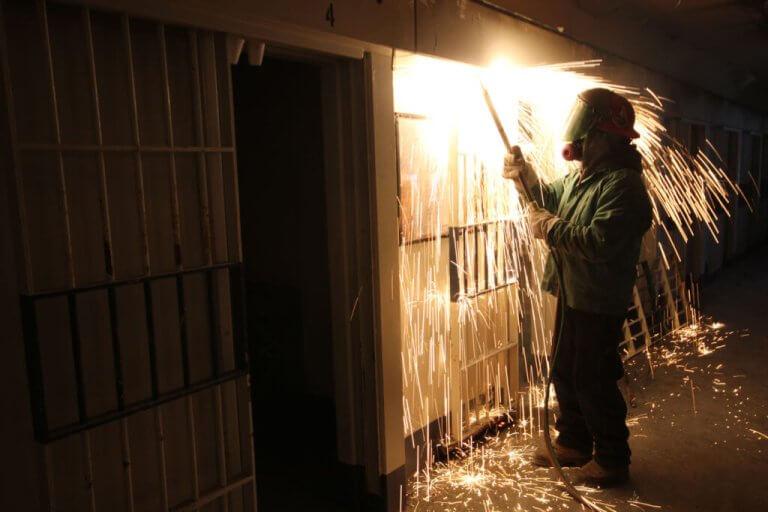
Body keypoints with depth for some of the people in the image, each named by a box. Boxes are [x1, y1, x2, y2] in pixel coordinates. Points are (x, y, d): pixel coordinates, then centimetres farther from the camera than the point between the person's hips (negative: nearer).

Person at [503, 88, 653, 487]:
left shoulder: (623, 184, -22)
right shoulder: (582, 175, 9)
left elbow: (599, 243, -32)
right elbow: (551, 199, 22)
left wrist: (549, 228, -21)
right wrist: (524, 176, 4)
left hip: (599, 304, -9)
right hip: (571, 294, 10)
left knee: (594, 382, 2)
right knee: (565, 372, 19)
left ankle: (612, 459, 20)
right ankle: (573, 442, 36)